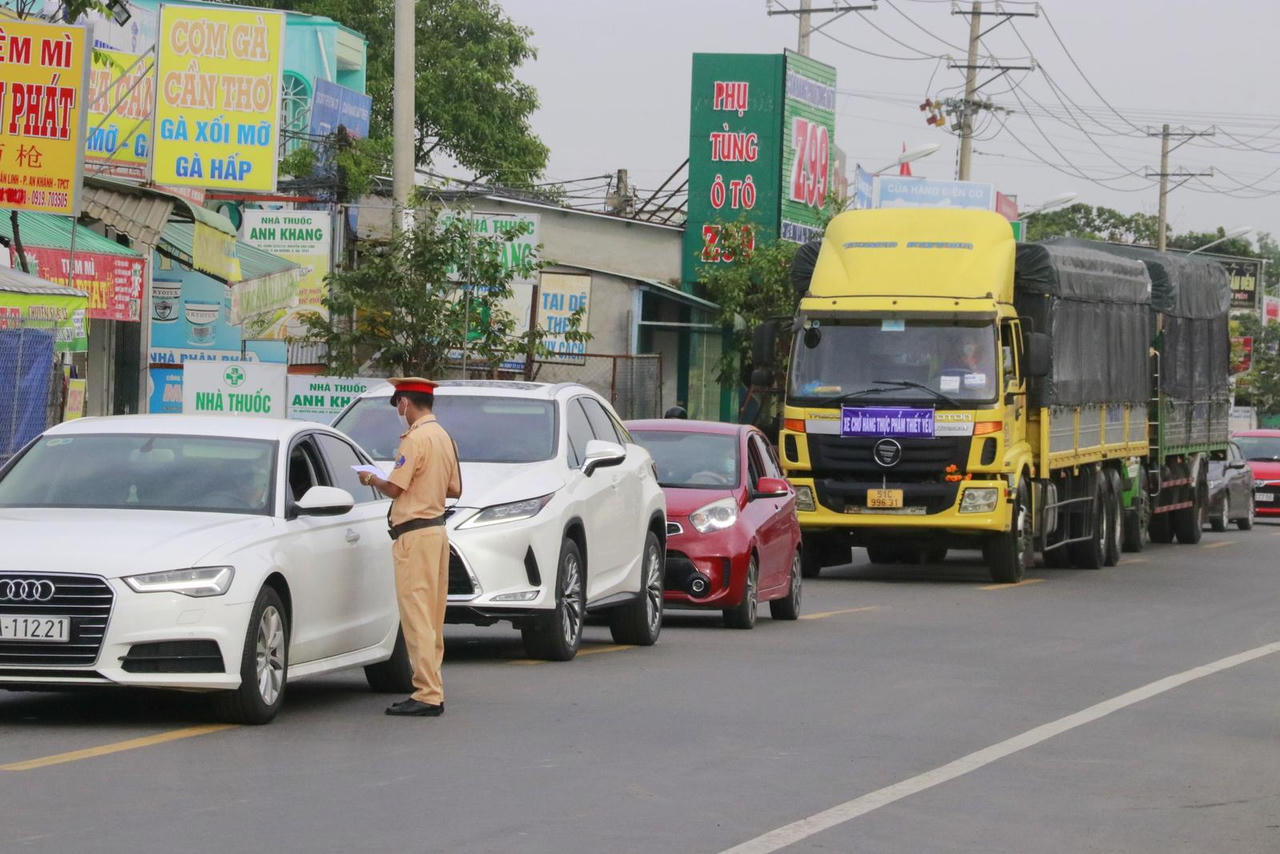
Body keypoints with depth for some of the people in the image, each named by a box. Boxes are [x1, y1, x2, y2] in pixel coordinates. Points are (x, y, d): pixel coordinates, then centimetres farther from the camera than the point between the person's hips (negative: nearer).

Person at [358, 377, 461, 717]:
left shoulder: (416, 439, -14)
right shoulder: (444, 438, 13)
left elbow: (393, 488, -15)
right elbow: (454, 489, 17)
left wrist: (370, 479, 4)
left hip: (415, 534, -9)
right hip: (438, 529, 9)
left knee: (416, 615, -9)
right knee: (431, 618, 13)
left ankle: (427, 695, -12)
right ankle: (432, 692, 16)